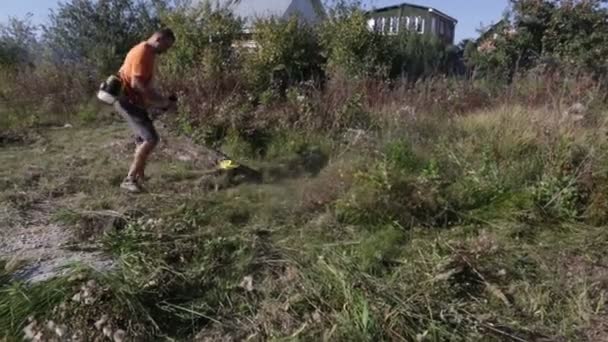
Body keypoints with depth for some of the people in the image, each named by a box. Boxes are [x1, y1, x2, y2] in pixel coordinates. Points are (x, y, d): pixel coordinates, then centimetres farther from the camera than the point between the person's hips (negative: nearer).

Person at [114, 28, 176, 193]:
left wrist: (159, 99, 10)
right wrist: (160, 101, -18)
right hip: (127, 100, -11)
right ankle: (130, 179, -8)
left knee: (145, 139, 14)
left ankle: (138, 177, 23)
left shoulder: (148, 53, 14)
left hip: (133, 100, 11)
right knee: (151, 138, -15)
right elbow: (137, 84, -25)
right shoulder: (142, 53, -18)